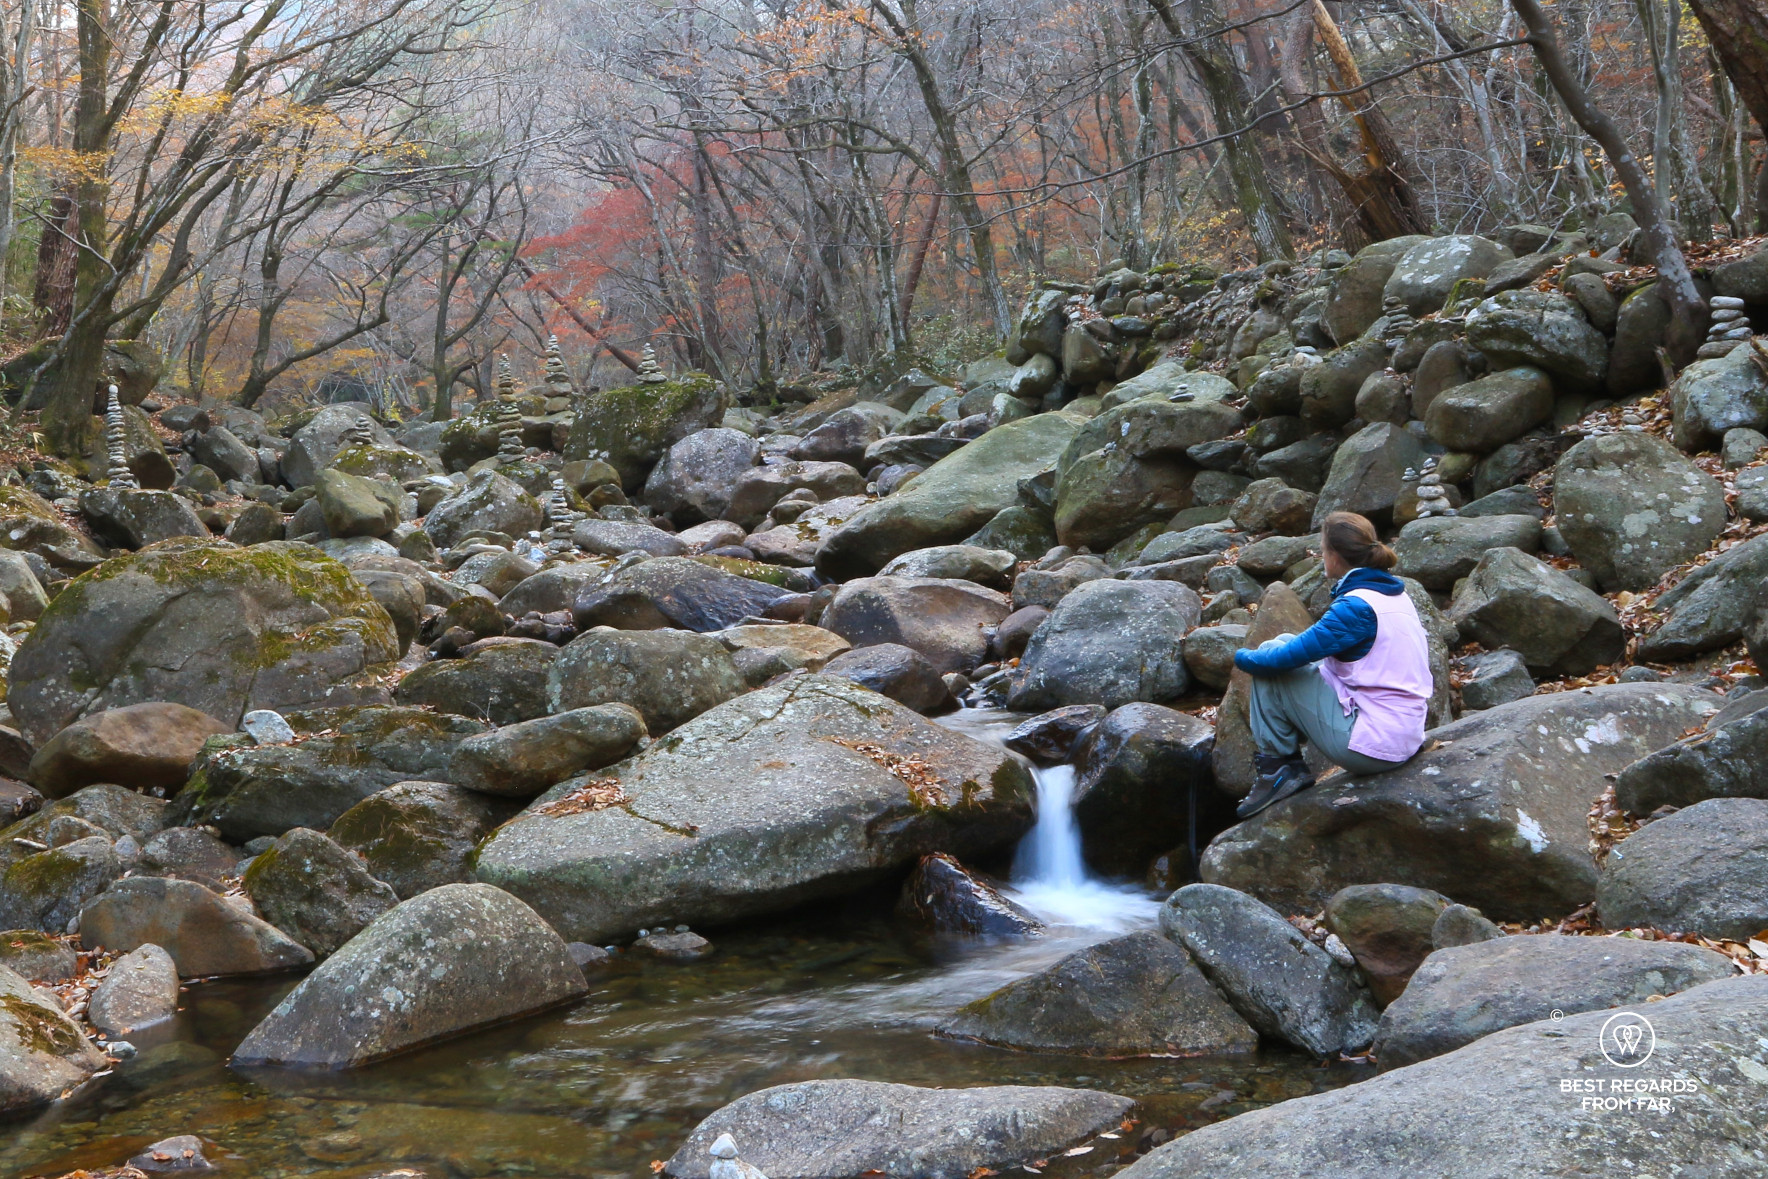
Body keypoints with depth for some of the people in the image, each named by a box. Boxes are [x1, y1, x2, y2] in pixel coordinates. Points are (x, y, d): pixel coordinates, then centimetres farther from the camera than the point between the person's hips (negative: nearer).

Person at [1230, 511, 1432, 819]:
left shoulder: (1357, 606, -18)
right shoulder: (1396, 594, 10)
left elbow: (1292, 655, -18)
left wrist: (1243, 657, 1)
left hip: (1369, 743, -9)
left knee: (1269, 664, -4)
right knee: (1282, 645, 17)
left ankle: (1278, 768, 4)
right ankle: (1288, 769, 16)